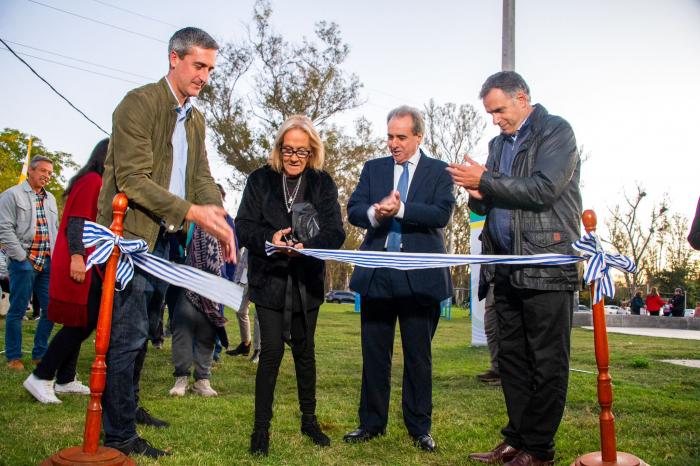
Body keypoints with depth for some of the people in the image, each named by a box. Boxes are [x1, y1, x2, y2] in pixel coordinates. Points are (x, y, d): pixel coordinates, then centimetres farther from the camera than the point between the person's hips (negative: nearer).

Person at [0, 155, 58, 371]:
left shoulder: (50, 198, 18)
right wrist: (22, 257, -12)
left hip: (48, 263, 6)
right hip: (24, 262, -6)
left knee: (51, 310, 5)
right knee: (17, 310, 0)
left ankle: (40, 354, 17)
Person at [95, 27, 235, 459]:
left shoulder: (196, 119, 13)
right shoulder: (139, 102, -12)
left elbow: (202, 176, 8)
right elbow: (132, 180, -19)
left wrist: (221, 218, -12)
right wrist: (193, 212, -26)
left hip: (162, 236, 8)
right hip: (130, 232, -8)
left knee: (139, 331, 17)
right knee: (129, 333, -5)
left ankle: (127, 408, 31)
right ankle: (120, 435, 5)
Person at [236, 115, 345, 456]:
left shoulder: (323, 184, 3)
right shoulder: (260, 180, 1)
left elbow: (335, 233, -6)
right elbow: (243, 226, -4)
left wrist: (306, 246, -25)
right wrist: (268, 239, -24)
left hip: (306, 282, 2)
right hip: (269, 280, -1)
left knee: (305, 351, 12)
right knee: (271, 351, -6)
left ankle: (309, 420, 29)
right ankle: (261, 428, 8)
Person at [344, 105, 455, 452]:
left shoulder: (439, 171, 4)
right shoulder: (373, 168, 12)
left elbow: (442, 214, -11)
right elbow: (353, 211, 2)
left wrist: (400, 209, -22)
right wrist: (375, 212, -19)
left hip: (420, 277, -2)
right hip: (377, 275, 3)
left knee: (418, 355, 7)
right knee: (374, 352, 10)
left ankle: (419, 427, 21)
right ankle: (372, 423, 24)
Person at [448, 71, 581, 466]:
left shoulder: (557, 132, -2)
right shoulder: (499, 143, 20)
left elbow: (543, 190, -16)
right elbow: (487, 203, 21)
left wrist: (485, 181, -12)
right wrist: (477, 194, -2)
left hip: (547, 266, -7)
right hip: (508, 267, 8)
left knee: (547, 361, -1)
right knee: (511, 357, 11)